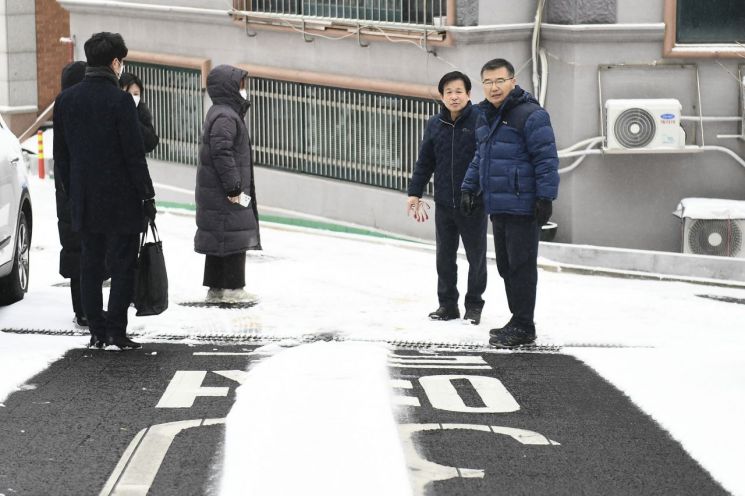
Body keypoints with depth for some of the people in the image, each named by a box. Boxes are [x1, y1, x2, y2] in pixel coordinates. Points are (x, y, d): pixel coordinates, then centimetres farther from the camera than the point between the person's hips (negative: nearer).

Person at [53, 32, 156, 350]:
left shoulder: (65, 100, 5)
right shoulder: (119, 100, -13)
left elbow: (61, 154, 10)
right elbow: (134, 153, -13)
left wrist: (72, 193, 17)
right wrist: (148, 196, -6)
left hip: (84, 202, 6)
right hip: (121, 201, -5)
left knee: (90, 265, 10)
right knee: (122, 265, 0)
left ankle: (96, 330, 11)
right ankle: (116, 330, -3)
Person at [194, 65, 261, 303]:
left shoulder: (222, 113, 16)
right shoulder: (226, 116, -17)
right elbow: (222, 152, -24)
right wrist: (234, 188, -22)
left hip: (216, 192, 11)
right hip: (224, 193, -11)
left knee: (219, 240, 14)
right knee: (235, 238, -5)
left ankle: (215, 288, 19)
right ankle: (232, 288, -2)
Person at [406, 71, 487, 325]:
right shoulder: (435, 125, 4)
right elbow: (424, 161, 10)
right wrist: (414, 193, 6)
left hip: (474, 203, -4)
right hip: (444, 203, 4)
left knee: (476, 256, 6)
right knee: (445, 256, 10)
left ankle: (474, 305, 17)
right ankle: (447, 304, 21)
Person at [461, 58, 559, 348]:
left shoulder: (530, 115, -12)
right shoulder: (485, 118, 16)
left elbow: (546, 158, -15)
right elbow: (480, 158, 27)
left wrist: (546, 196, -18)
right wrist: (469, 188, 19)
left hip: (522, 207, -9)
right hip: (497, 206, 9)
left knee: (521, 266, -5)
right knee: (506, 266, 13)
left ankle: (522, 326, 0)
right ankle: (518, 321, 21)